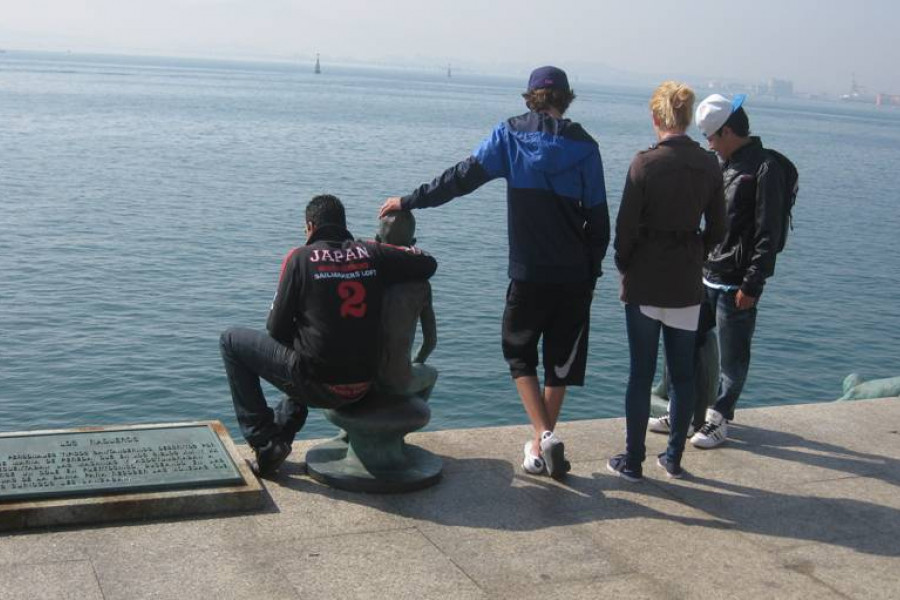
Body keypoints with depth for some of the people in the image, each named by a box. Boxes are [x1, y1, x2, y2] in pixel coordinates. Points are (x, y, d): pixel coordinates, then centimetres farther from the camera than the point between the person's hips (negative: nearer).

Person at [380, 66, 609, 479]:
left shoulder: (510, 135, 0)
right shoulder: (584, 146, 3)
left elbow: (461, 178, -3)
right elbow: (598, 220, 4)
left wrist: (409, 201, 4)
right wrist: (591, 272, 14)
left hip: (529, 274, -1)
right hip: (575, 275, 2)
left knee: (520, 352, 13)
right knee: (561, 360, 13)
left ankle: (544, 436, -3)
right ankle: (543, 443, 20)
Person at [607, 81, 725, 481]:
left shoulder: (645, 163, -13)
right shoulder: (708, 165, 0)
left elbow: (626, 226, -11)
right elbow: (716, 228, 5)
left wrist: (623, 265, 5)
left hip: (645, 282, -4)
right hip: (687, 284, 4)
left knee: (641, 373, 4)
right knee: (683, 373, 12)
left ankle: (633, 461, 12)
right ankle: (674, 458, 21)